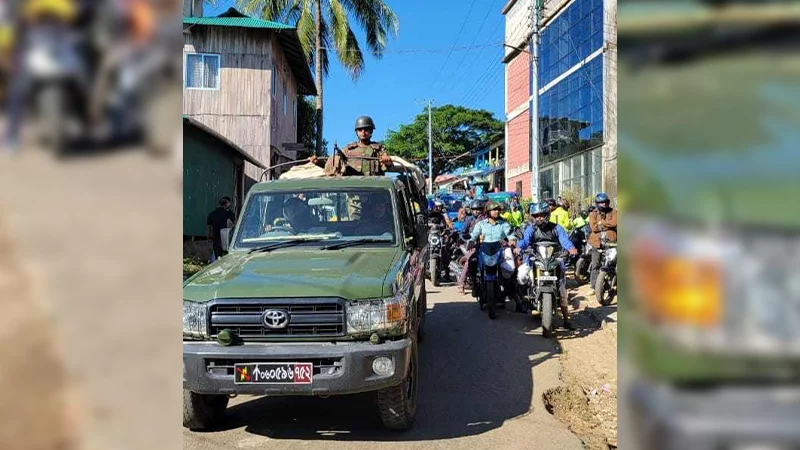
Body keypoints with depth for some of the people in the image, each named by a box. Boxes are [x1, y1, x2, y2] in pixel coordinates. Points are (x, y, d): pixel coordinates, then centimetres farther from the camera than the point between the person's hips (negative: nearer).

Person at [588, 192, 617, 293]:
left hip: (611, 242, 1)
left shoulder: (613, 212, 8)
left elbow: (614, 222, -10)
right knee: (595, 265, -2)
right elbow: (593, 227, -9)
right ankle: (592, 286, 1)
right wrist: (608, 225, -6)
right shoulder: (593, 214, 6)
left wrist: (601, 222, -7)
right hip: (597, 242, 0)